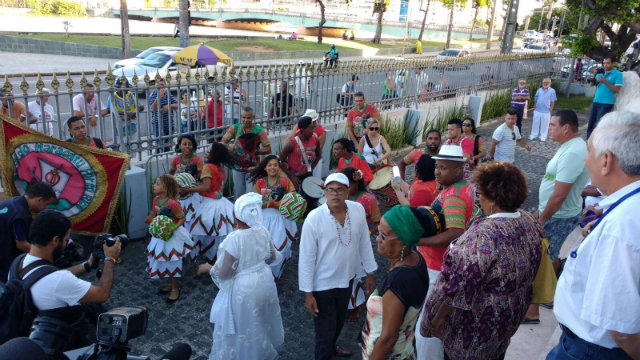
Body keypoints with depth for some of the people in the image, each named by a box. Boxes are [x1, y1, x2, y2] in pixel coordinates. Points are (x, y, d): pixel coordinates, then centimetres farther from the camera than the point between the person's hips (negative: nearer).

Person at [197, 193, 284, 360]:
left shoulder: (234, 239, -29)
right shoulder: (263, 231, -9)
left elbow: (225, 272, -21)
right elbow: (272, 257, 5)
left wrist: (208, 268, -2)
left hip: (243, 289, -7)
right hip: (264, 281, 7)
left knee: (242, 327, 14)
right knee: (261, 322, 28)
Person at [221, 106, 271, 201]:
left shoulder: (259, 130, -6)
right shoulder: (235, 128, 1)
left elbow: (268, 149, -10)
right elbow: (223, 141, -5)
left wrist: (254, 151, -24)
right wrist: (229, 148, -27)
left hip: (252, 168, -3)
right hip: (237, 167, 3)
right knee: (238, 195, 12)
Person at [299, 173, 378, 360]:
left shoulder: (358, 210, -11)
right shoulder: (314, 219, -23)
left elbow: (364, 243, 2)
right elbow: (306, 258, -17)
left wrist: (370, 273, 8)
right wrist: (308, 293, -14)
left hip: (347, 279, 5)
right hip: (322, 284, -5)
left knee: (339, 320, 28)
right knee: (325, 330, 8)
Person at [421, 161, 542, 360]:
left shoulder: (484, 236, -36)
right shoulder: (529, 222, -9)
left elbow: (458, 286, -29)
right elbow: (531, 270, 5)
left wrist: (439, 315, -15)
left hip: (479, 326, -7)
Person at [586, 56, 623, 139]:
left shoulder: (617, 74, -5)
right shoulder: (601, 72, 12)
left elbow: (617, 90, -12)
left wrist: (605, 82, -19)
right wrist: (594, 75, -4)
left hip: (606, 103, -6)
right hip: (596, 102, 6)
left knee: (598, 125, -5)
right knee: (591, 123, 8)